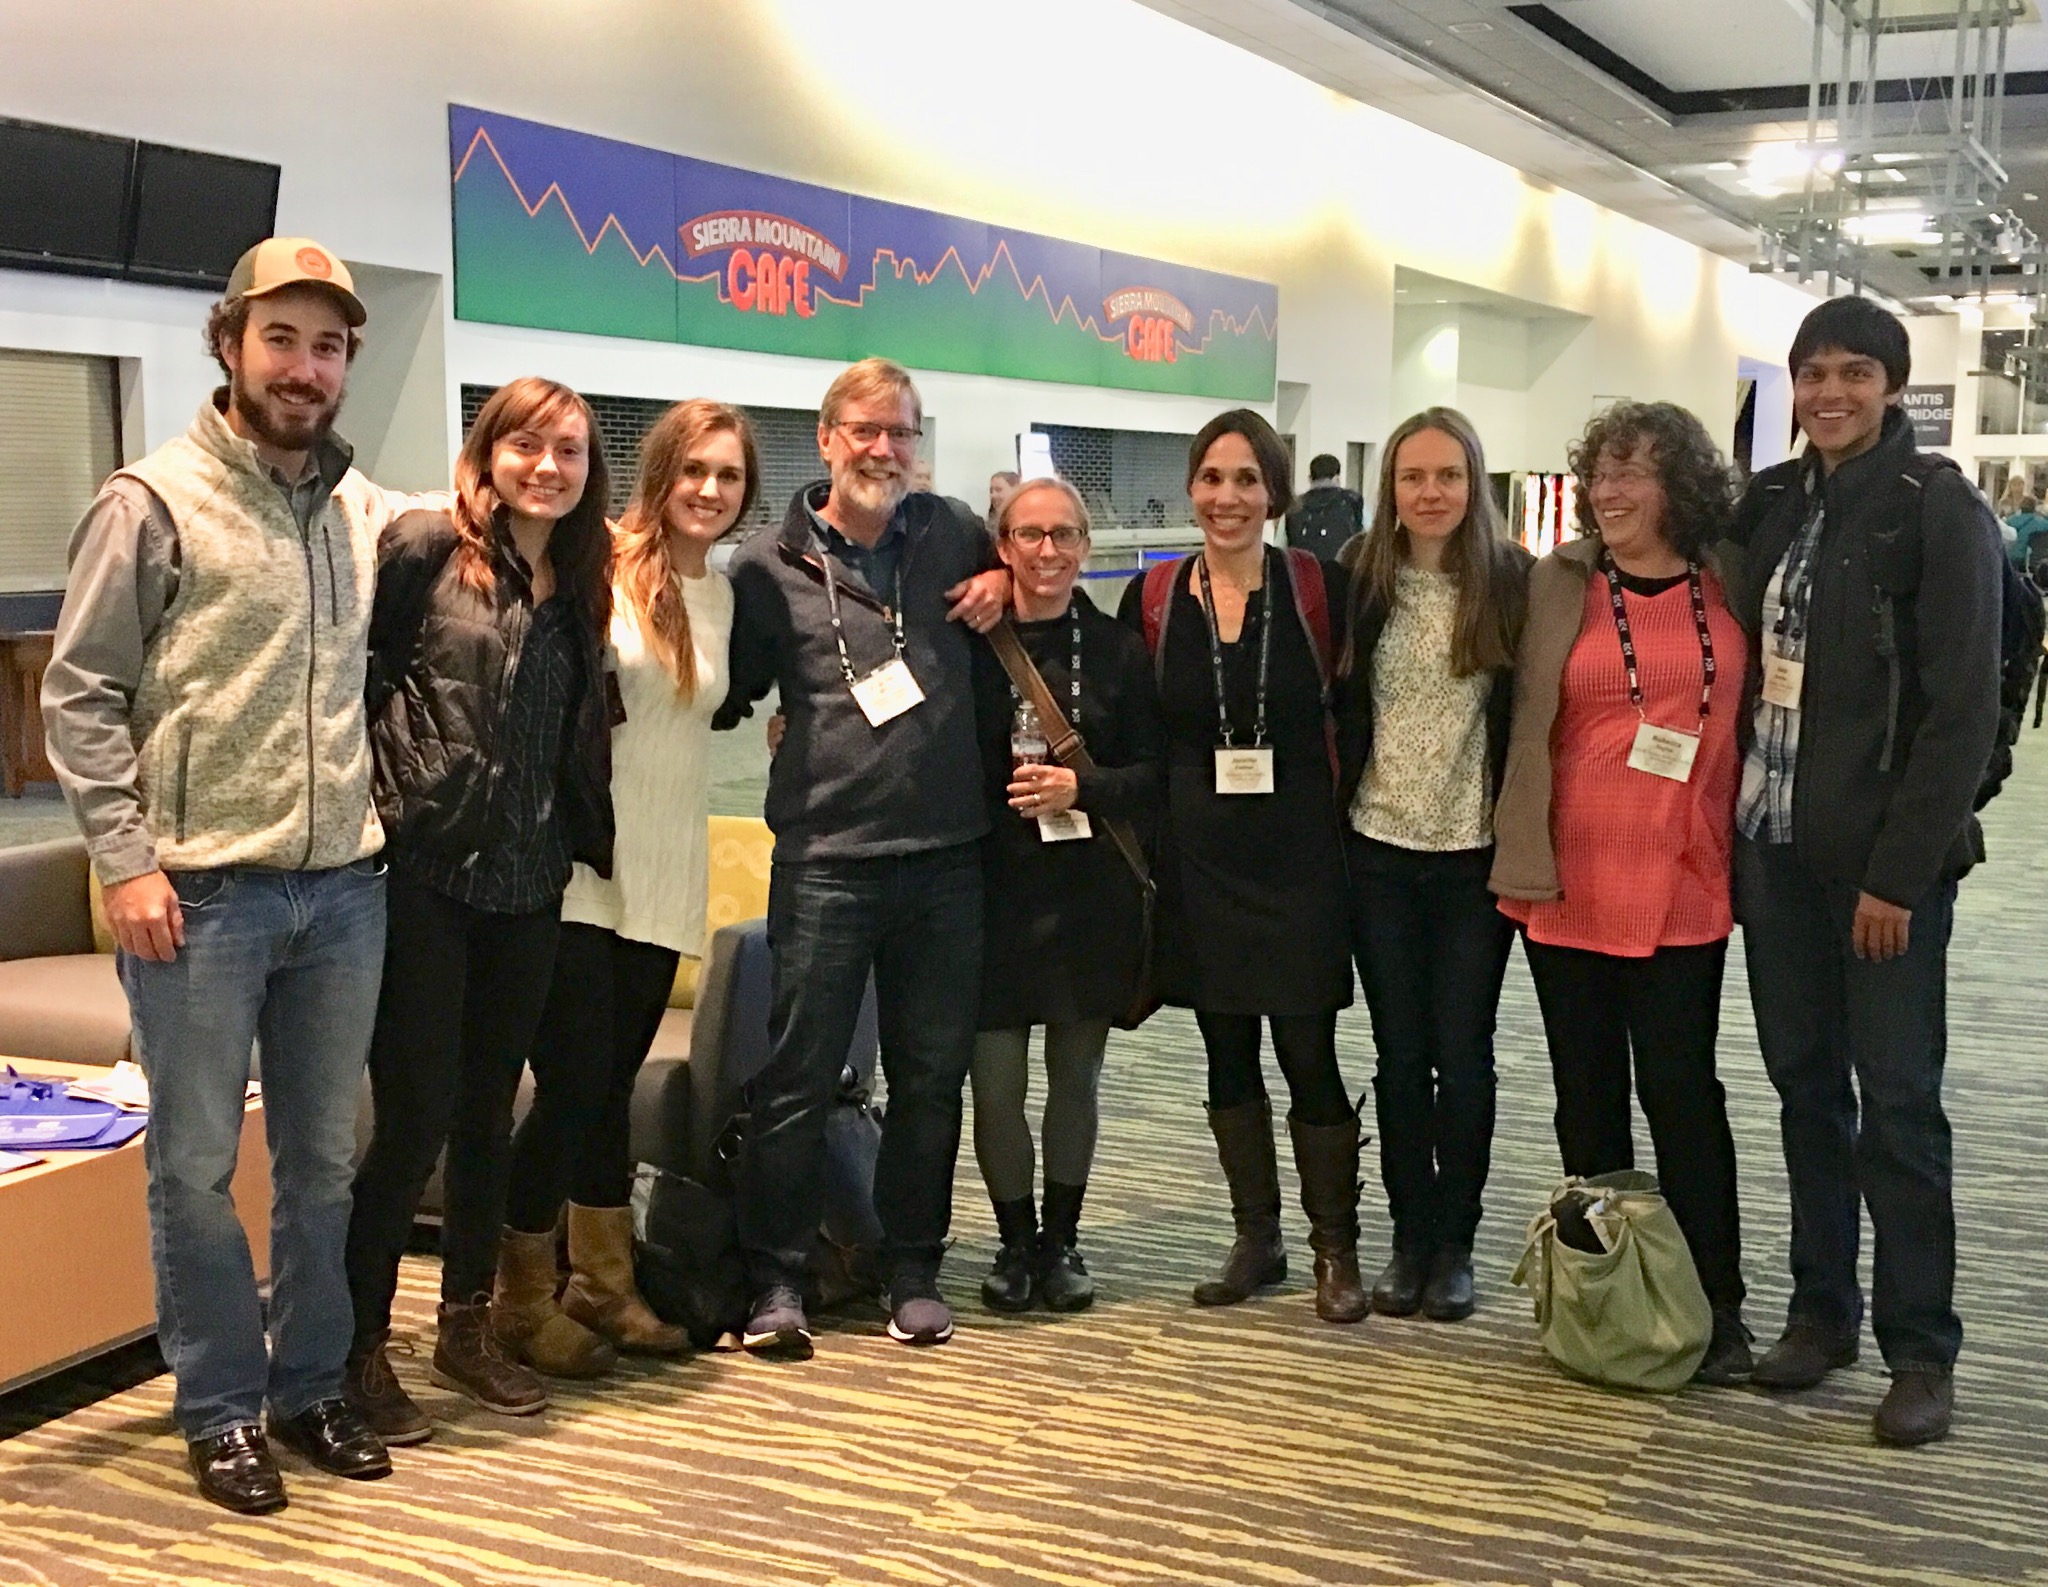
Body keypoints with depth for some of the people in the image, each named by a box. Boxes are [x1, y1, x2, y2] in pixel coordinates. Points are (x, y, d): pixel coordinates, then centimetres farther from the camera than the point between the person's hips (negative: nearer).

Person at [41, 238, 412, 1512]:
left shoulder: (369, 510, 8)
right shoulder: (154, 502, -6)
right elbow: (79, 696, -5)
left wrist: (379, 804, 7)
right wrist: (127, 859, -11)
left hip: (346, 886, 5)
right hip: (201, 891, -4)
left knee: (327, 1158, 13)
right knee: (197, 1166, 5)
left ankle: (313, 1385, 28)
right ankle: (221, 1409, 20)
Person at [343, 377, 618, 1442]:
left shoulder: (580, 583, 12)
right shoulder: (423, 547, -6)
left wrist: (583, 840, 9)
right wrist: (379, 785, -11)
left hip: (526, 887, 6)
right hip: (424, 873, -6)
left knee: (487, 1113, 15)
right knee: (415, 1118, -3)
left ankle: (469, 1325, 29)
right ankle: (356, 1345, 12)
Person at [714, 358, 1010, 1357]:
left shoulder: (952, 536, 9)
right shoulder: (771, 568, 2)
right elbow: (725, 695, 7)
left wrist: (1006, 582, 8)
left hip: (946, 858, 3)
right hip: (827, 859, -3)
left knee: (931, 1076, 11)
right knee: (800, 1076, -1)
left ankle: (913, 1269, 25)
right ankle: (776, 1280, 12)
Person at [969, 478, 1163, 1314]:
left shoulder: (1117, 648, 3)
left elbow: (1154, 775, 2)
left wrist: (1081, 787, -12)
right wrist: (1005, 793, -13)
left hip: (1093, 892, 2)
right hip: (996, 890, -1)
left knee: (1075, 1077, 12)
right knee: (996, 1084, 0)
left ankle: (1062, 1239, 28)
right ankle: (1016, 1241, 21)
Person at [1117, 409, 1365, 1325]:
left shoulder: (1319, 589, -6)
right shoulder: (1153, 597, 1)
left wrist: (1339, 819, -2)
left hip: (1298, 854, -3)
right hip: (1199, 860, 3)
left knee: (1309, 1054, -3)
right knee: (1228, 1056, 11)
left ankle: (1336, 1249, 13)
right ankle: (1256, 1239, 26)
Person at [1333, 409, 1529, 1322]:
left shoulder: (1513, 580, -4)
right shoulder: (1360, 579, 0)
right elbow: (1339, 707, 5)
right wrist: (1333, 813, 0)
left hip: (1475, 854, -1)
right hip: (1378, 852, 2)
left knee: (1462, 1056, 4)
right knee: (1400, 1055, 9)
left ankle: (1454, 1245, 20)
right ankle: (1411, 1239, 22)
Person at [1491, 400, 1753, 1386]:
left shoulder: (1730, 590, 4)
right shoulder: (1560, 584, 2)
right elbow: (1529, 728, 0)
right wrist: (1528, 860, -6)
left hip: (1683, 888, 0)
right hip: (1573, 884, 1)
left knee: (1683, 1092, 1)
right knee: (1588, 1094, 10)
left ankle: (1716, 1306, 12)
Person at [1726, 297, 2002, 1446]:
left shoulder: (1940, 510, -6)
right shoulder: (1771, 505, 10)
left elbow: (1963, 707, -11)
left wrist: (1899, 872, -15)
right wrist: (1731, 826, 2)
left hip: (1885, 855, -5)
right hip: (1775, 840, 5)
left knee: (1898, 1102, 0)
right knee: (1805, 1084, 12)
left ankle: (1921, 1349, 12)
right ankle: (1821, 1309, 24)